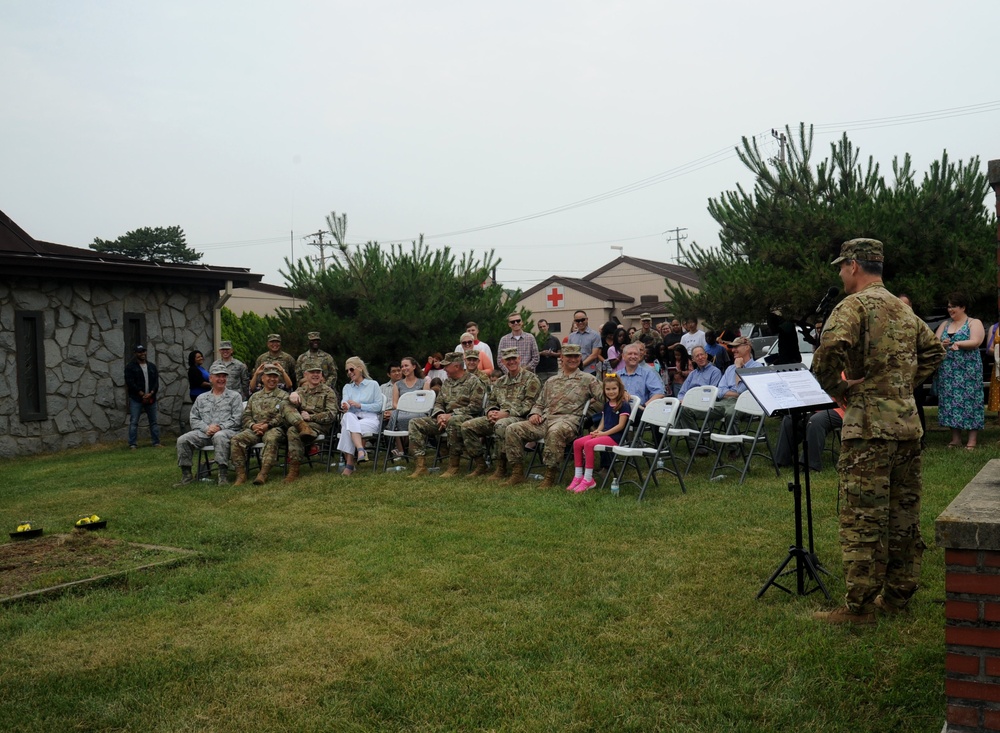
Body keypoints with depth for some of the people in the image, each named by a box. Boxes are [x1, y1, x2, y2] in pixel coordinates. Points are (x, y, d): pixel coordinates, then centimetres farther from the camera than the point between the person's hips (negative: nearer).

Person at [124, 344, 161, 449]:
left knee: (154, 421, 6)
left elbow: (156, 381, 7)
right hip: (136, 399, -4)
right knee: (134, 422, -5)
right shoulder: (130, 367, 0)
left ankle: (156, 443, 12)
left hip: (151, 398, 4)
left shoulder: (152, 366, 13)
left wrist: (151, 394, -10)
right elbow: (130, 382, -9)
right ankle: (132, 444, -4)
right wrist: (142, 394, -13)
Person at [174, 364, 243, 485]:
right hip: (204, 432, 4)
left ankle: (223, 474, -40)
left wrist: (220, 427, -13)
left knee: (219, 437, -40)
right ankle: (186, 474, -11)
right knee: (182, 440, -21)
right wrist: (206, 428, -7)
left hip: (226, 431, -4)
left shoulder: (234, 396, 12)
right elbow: (194, 419, 13)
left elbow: (236, 419, 2)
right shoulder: (201, 398, 22)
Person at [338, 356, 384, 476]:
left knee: (349, 426, -36)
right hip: (352, 419, 2)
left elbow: (378, 406, 1)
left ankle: (350, 463, -40)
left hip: (370, 420, -2)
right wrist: (344, 407, -26)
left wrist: (359, 405, -10)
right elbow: (344, 404, 0)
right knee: (348, 416, -38)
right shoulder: (347, 387, 21)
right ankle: (360, 450, -54)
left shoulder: (373, 384, 11)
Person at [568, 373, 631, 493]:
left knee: (589, 444, -30)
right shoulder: (606, 405, 19)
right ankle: (578, 476, -12)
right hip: (604, 433, 8)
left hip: (616, 436, -8)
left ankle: (588, 479, -26)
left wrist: (604, 433, -15)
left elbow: (621, 425, -12)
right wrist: (598, 430, -1)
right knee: (577, 442, -14)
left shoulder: (624, 405, -5)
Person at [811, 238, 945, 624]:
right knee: (904, 513, 14)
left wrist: (833, 388, -12)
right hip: (908, 424, 8)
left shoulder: (854, 305, -11)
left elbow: (830, 351, -28)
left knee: (863, 518, -3)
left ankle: (859, 606, 3)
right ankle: (898, 593, 24)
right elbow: (933, 350, 27)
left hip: (869, 427, -8)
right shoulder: (904, 310, 15)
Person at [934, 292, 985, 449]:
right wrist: (941, 344, -14)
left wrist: (957, 343, -24)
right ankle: (955, 439, 9)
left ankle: (972, 440, -5)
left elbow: (976, 342, -12)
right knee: (950, 400, 3)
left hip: (968, 370, -5)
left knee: (969, 399, -7)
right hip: (947, 370, 5)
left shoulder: (974, 323, 3)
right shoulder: (944, 325, 17)